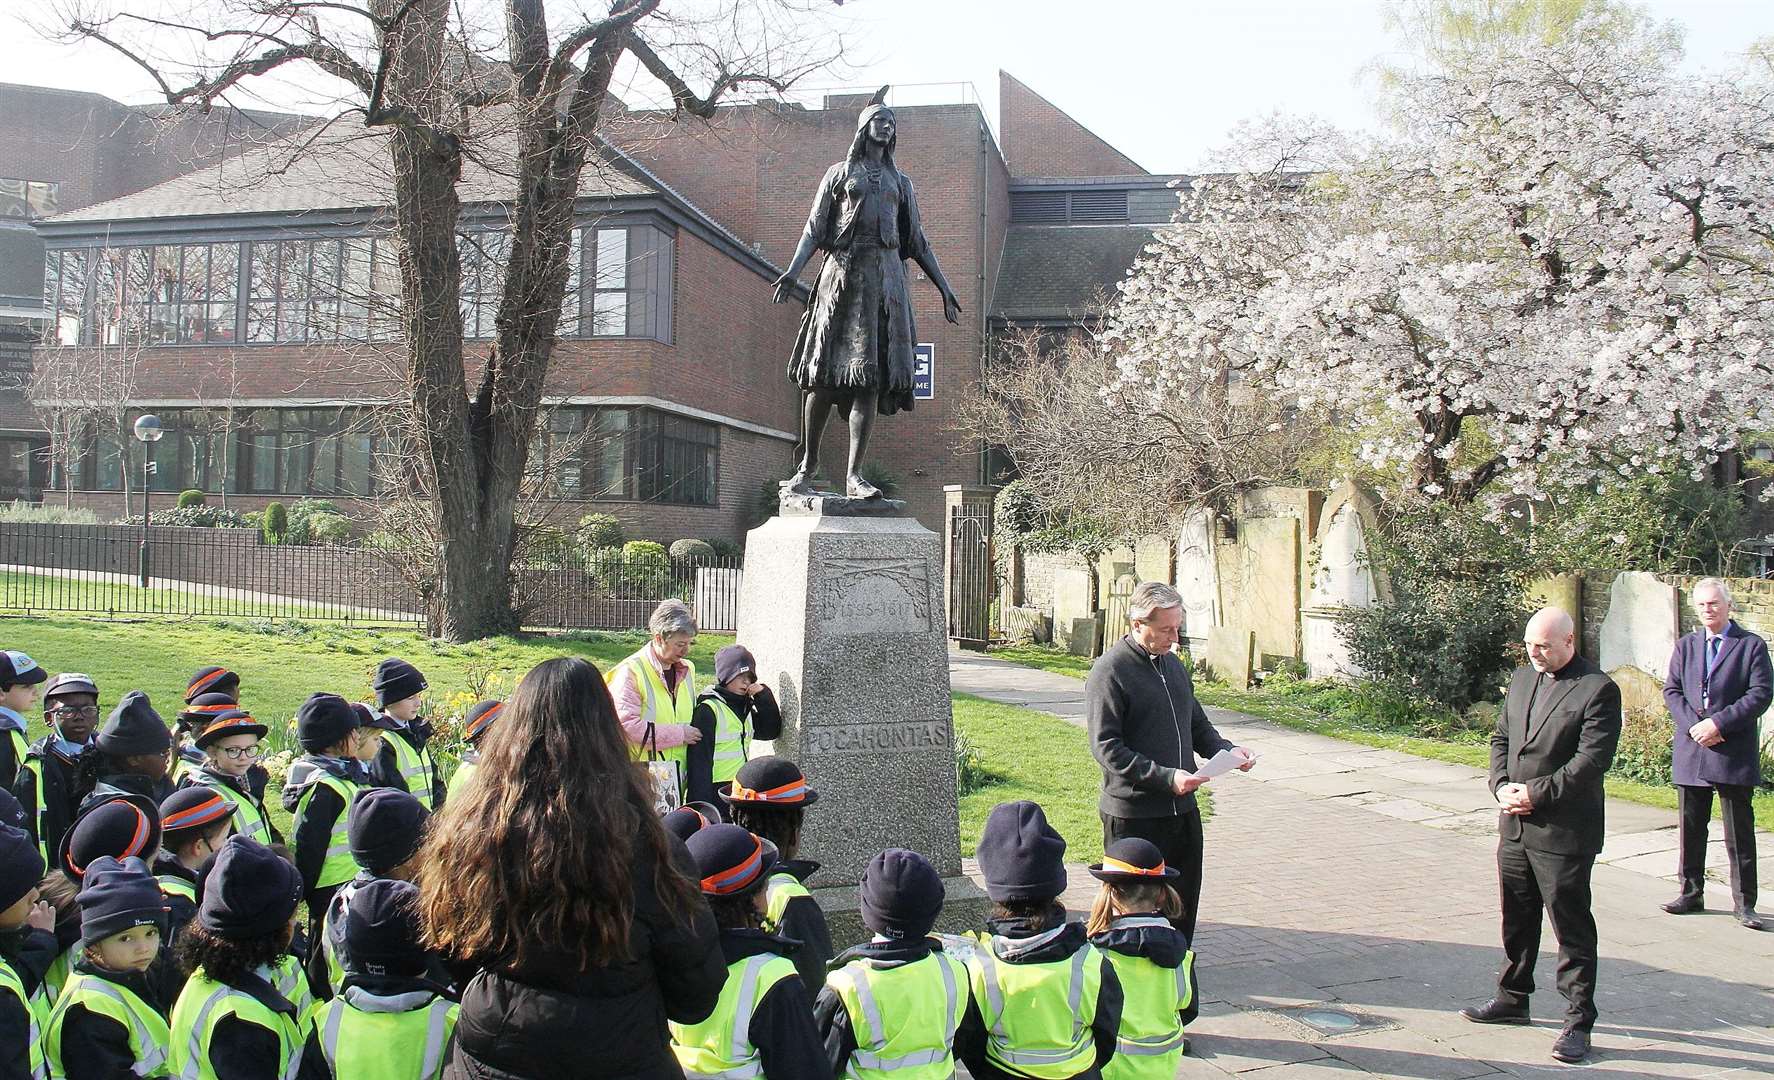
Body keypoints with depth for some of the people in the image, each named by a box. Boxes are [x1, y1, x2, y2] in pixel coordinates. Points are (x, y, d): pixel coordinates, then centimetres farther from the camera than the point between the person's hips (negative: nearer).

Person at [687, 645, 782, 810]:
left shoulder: (745, 707, 13)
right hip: (715, 792, -8)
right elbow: (699, 759, -15)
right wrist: (700, 803, -19)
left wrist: (763, 696, -1)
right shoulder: (708, 710, -12)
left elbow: (771, 731, 10)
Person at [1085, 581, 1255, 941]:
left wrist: (1226, 749, 2)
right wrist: (1165, 777, -25)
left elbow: (1197, 725, 22)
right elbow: (1106, 748, -18)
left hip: (1182, 808, 7)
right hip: (1132, 814, -7)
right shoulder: (1109, 670, -13)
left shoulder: (1174, 665, 12)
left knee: (1183, 906, 15)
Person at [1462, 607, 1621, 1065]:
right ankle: (1513, 998, 33)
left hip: (1564, 833, -7)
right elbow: (1501, 737, 14)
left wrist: (1536, 794, -17)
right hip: (1515, 826, 7)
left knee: (1572, 927, 1)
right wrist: (1502, 786, -3)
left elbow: (1591, 760, -18)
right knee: (1517, 919, 18)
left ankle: (1578, 1021, 10)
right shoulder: (1522, 678, 11)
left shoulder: (1597, 689, -12)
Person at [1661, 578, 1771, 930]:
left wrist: (1718, 723, -17)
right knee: (1690, 830, 10)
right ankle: (1691, 894, 20)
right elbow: (1671, 691, 7)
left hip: (1734, 755, -4)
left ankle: (1744, 903, 7)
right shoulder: (1685, 646, 12)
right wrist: (1694, 726, -10)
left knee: (1740, 833, 1)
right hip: (1691, 753, 4)